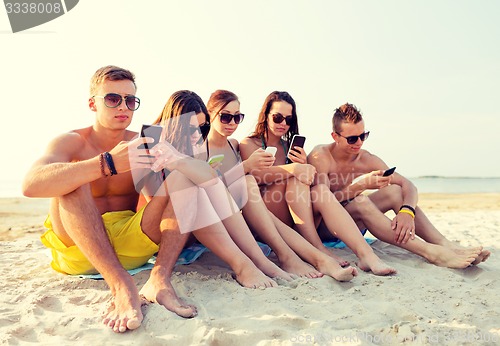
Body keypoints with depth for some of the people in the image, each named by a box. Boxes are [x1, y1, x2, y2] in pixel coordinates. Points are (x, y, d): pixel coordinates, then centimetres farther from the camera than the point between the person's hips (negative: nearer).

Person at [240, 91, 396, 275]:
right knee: (294, 178, -26)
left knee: (320, 191, -25)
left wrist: (303, 165, -9)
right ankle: (317, 249, -32)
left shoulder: (290, 146, 19)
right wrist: (293, 169, -33)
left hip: (293, 219, 4)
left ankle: (365, 253, -38)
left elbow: (308, 183, 12)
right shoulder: (249, 144, 4)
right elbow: (256, 174, -19)